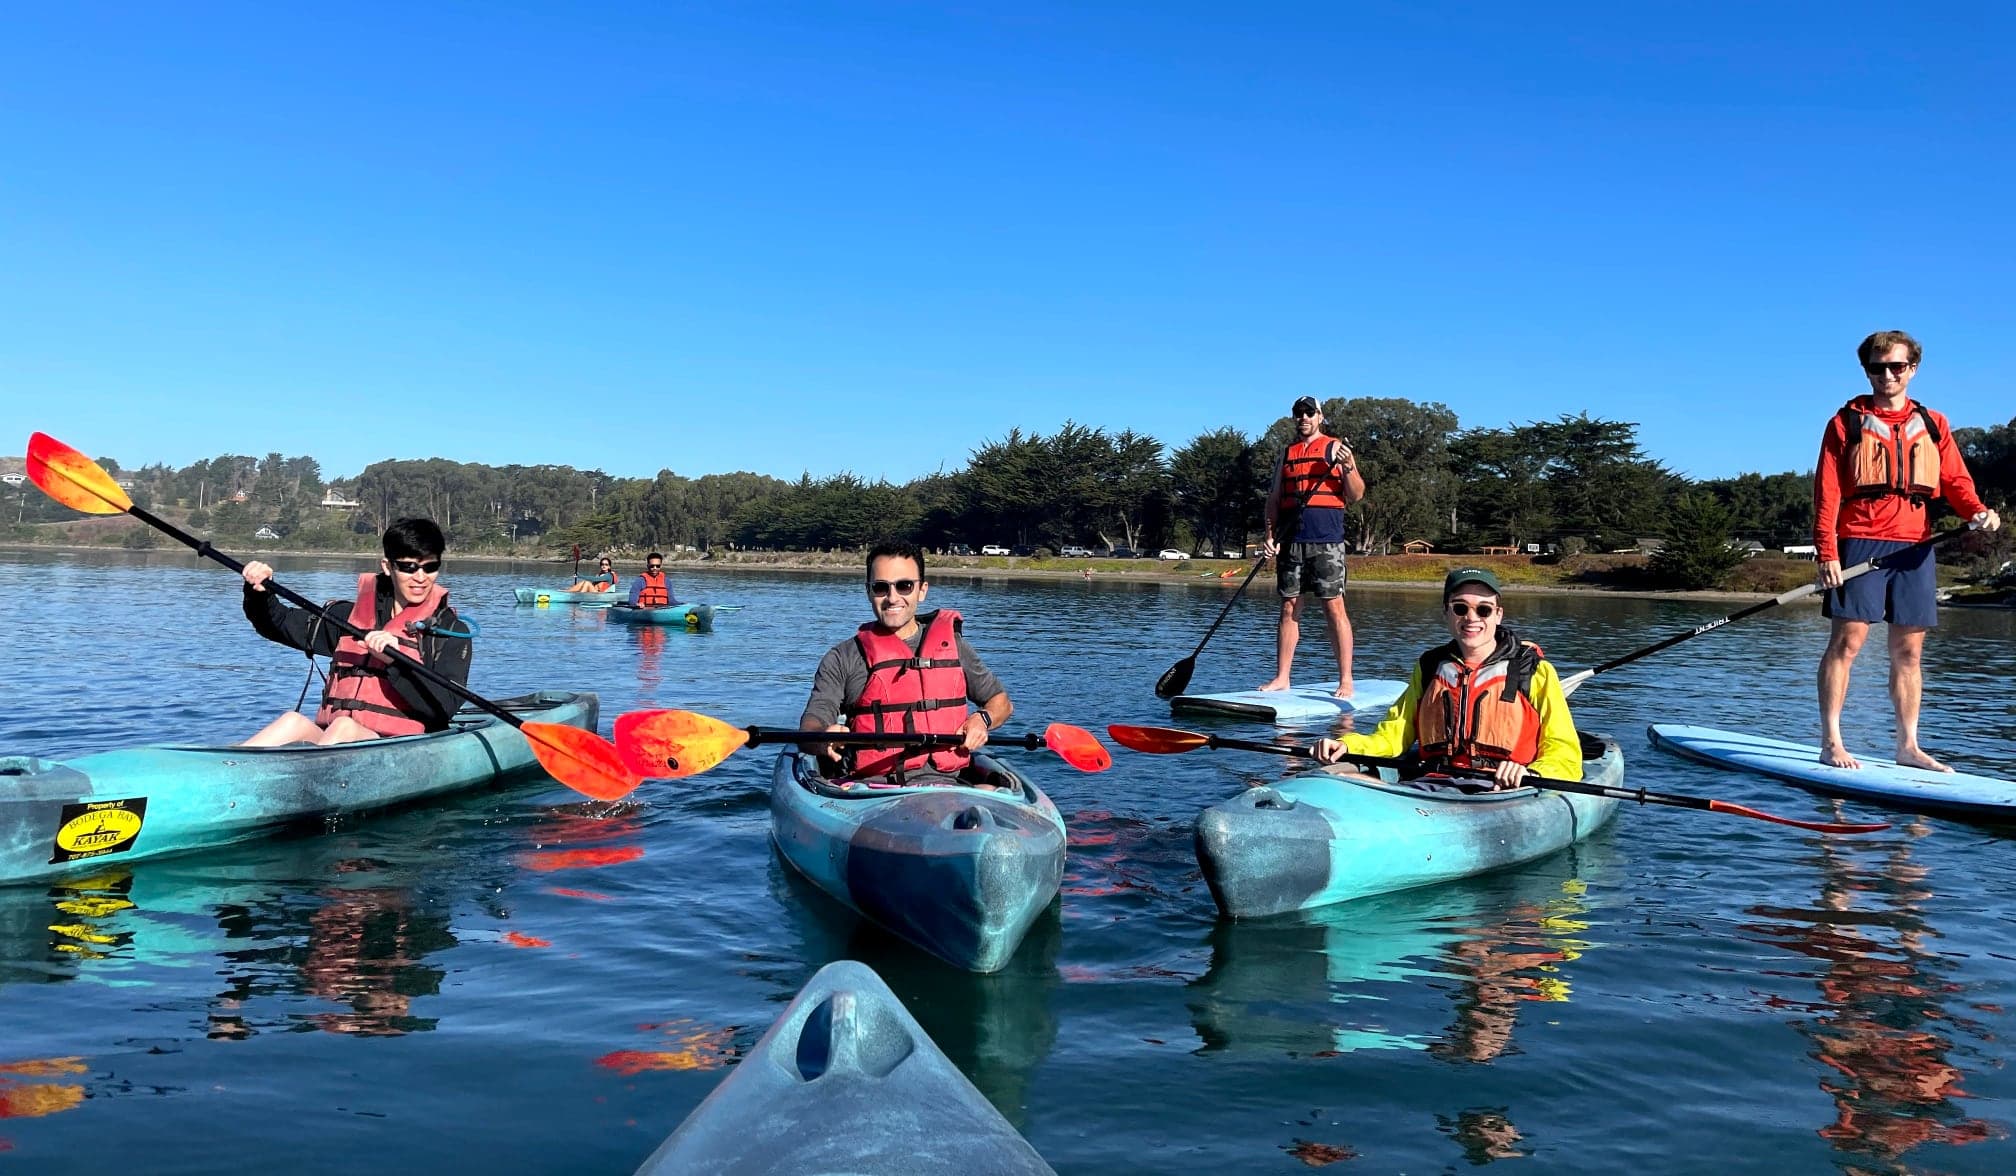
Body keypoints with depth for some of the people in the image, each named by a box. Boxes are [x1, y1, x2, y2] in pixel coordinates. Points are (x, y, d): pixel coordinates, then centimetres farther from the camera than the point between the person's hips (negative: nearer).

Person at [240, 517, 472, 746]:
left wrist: (396, 662, -20)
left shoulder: (452, 631, 5)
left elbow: (445, 708, -8)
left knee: (344, 728, -33)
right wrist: (259, 592, 6)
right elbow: (280, 623, 26)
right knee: (294, 722, -26)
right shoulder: (352, 615, 17)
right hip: (328, 741, 4)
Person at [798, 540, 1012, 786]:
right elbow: (809, 727, -1)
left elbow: (1002, 703, 26)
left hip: (942, 783, 1)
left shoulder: (951, 645, 16)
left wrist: (982, 719, 3)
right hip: (871, 784, 0)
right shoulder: (842, 659, 10)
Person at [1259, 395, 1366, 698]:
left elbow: (1356, 495, -1)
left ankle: (1345, 680, -3)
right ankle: (1281, 678, 10)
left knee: (1334, 607, -6)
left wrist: (1348, 467, -18)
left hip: (1326, 541, -4)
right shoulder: (1286, 453, 17)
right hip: (1291, 541, 4)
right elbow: (1273, 499, 16)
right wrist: (1270, 536, 4)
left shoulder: (1335, 448, 4)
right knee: (1289, 608, 6)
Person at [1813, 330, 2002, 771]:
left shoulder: (1933, 426, 17)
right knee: (1847, 641, -8)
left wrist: (1977, 510, -12)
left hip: (1915, 547, 4)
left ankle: (1907, 746, 12)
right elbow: (1827, 492, 0)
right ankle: (1831, 743, -5)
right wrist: (1827, 551, -10)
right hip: (1860, 544, -4)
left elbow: (1955, 479, 10)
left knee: (1909, 650, 6)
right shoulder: (1846, 423, 6)